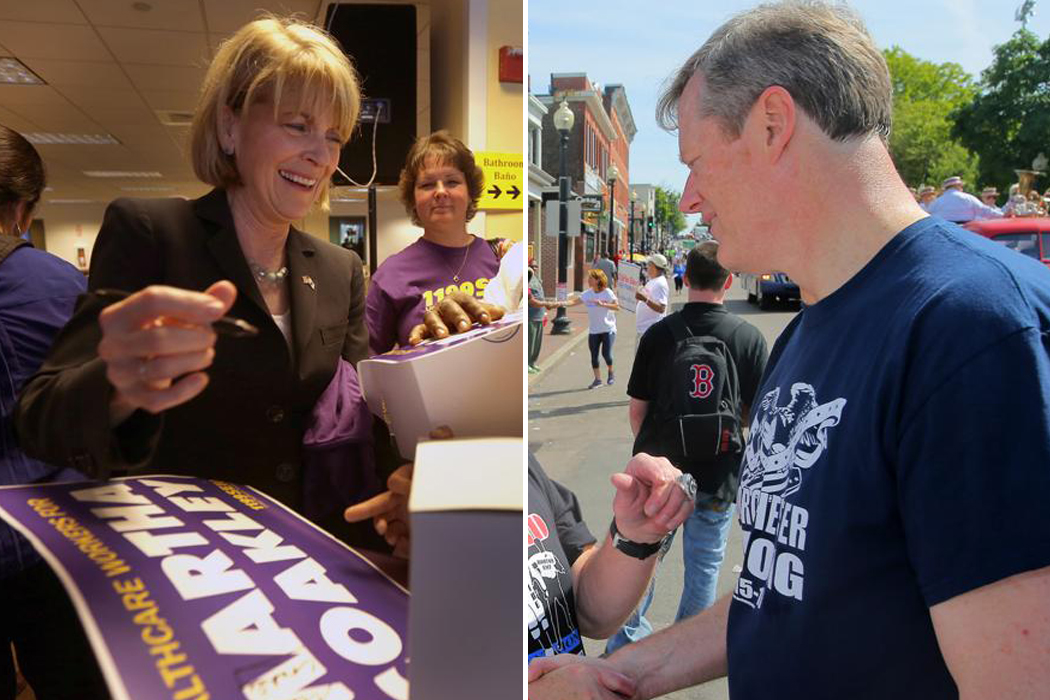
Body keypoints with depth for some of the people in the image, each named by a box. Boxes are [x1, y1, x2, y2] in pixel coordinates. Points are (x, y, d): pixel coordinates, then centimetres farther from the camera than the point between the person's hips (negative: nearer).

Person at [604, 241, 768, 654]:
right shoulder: (749, 337, -9)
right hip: (718, 474, 0)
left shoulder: (658, 333, -7)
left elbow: (636, 409, -3)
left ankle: (626, 640, 29)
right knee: (704, 563, 16)